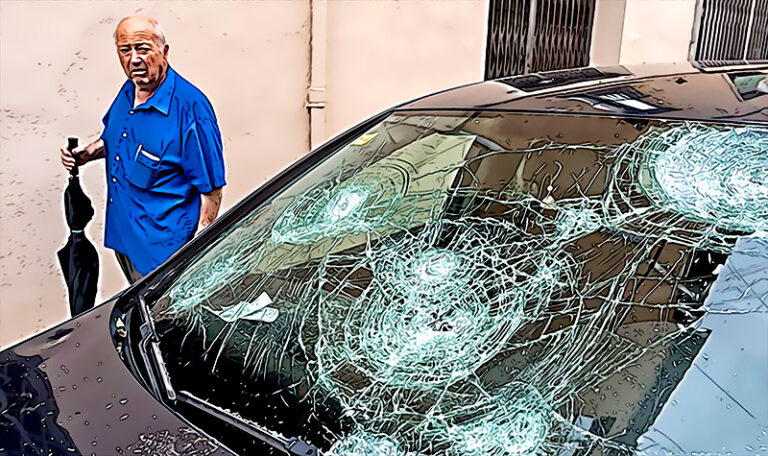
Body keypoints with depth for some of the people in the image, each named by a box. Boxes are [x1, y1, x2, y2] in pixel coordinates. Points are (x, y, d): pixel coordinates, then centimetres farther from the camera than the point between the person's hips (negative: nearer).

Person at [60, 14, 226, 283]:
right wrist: (86, 154, 3)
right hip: (120, 231, 8)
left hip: (160, 246, -8)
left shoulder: (190, 107, -23)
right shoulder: (128, 91, 3)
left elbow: (212, 187, -21)